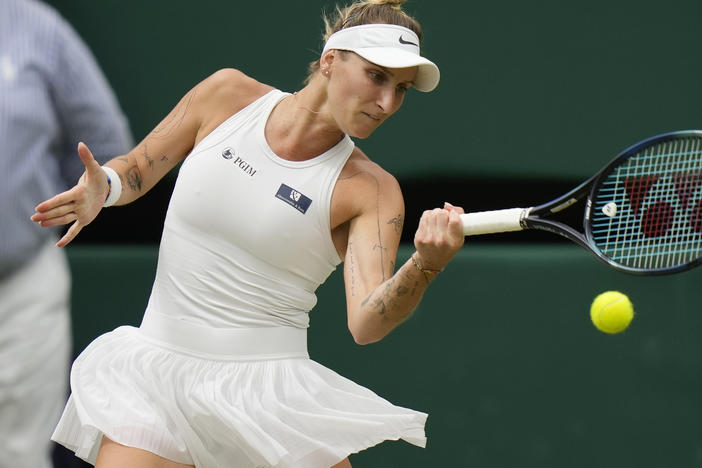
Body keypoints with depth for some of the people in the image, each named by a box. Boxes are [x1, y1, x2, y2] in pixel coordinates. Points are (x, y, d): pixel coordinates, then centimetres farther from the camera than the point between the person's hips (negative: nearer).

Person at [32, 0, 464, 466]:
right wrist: (103, 185, -10)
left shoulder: (372, 190, -7)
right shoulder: (229, 94, 0)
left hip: (266, 388, -1)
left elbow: (366, 323, -20)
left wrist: (424, 267, -39)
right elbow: (136, 169, 13)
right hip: (157, 364, 1)